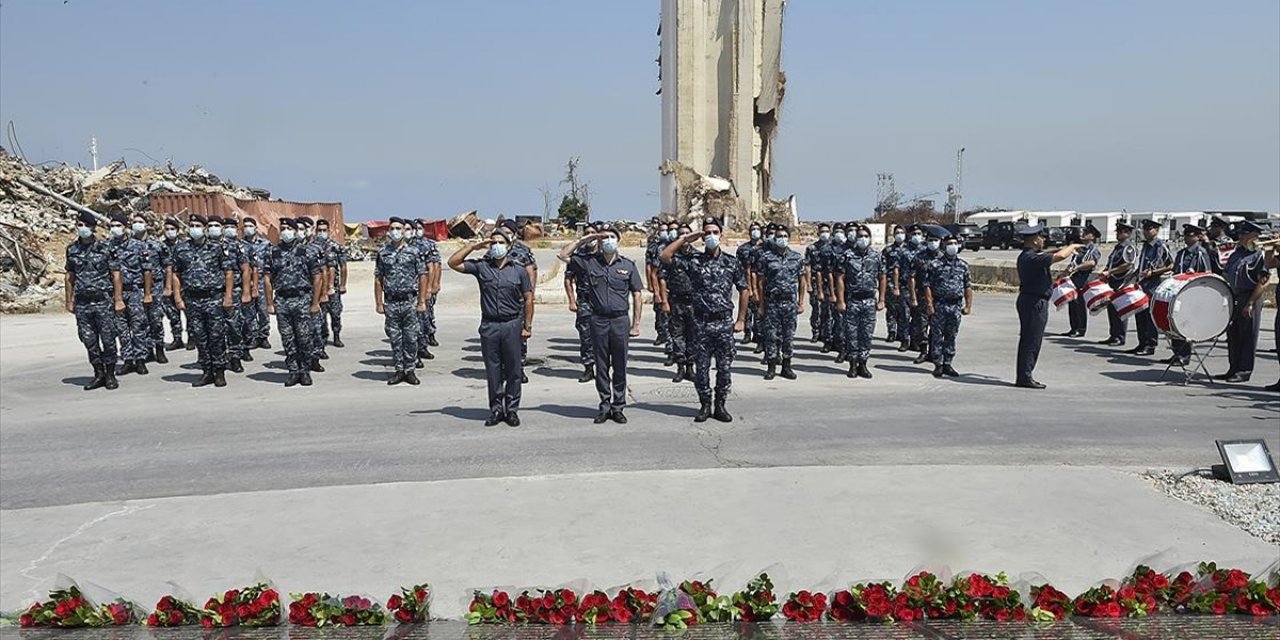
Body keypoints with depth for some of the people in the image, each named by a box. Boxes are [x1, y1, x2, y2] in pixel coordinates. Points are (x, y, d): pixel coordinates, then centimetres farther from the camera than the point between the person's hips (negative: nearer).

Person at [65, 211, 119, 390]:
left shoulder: (104, 249, -1)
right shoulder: (72, 250, 9)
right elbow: (69, 276, 15)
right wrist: (69, 301, 11)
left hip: (103, 301, -3)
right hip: (82, 303, 3)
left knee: (108, 339, -2)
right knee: (89, 340, 6)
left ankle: (110, 374, 9)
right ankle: (98, 374, 16)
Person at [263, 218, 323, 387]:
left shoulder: (306, 252, 1)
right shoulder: (271, 253, 7)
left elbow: (317, 277, 1)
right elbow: (267, 279, 7)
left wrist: (315, 302, -3)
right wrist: (269, 304, 2)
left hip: (302, 299, -2)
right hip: (281, 301, 2)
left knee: (304, 338, -4)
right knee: (287, 340, 5)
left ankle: (305, 371, 8)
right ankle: (293, 371, 13)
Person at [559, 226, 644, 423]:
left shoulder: (628, 265, 4)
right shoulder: (589, 262, 4)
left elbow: (637, 295, 6)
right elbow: (563, 256, 4)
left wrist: (636, 324, 2)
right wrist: (583, 240, 0)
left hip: (621, 320, 0)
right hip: (598, 320, 0)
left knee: (619, 367, 5)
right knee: (601, 366, 7)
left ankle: (618, 407, 14)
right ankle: (605, 406, 16)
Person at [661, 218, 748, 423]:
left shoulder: (731, 262, 4)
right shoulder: (694, 261, 2)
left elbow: (743, 290, 9)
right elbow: (665, 257, -7)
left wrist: (740, 320, 6)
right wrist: (685, 239, -3)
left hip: (725, 323, 0)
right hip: (701, 323, 0)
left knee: (724, 367, 5)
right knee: (702, 367, 5)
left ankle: (720, 406, 16)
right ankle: (705, 406, 16)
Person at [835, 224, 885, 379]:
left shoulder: (877, 256, 6)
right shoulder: (847, 256, -3)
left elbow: (882, 279, 11)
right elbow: (840, 279, -4)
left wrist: (881, 300, 6)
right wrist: (840, 301, -10)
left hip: (870, 301, 2)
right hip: (852, 301, -2)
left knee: (867, 334, 4)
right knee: (852, 334, 1)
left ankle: (863, 364, 13)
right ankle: (853, 365, 11)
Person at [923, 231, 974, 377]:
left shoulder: (963, 265, 9)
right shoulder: (935, 264, -3)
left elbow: (968, 287, 11)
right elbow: (928, 286, -6)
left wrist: (968, 305, 5)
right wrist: (929, 304, -12)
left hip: (956, 306, 3)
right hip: (939, 305, -3)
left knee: (951, 337, 8)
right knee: (937, 336, 1)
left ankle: (948, 365, 16)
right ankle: (938, 365, 9)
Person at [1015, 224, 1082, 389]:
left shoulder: (1026, 256, 11)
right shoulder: (1032, 258, -20)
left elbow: (1045, 255, 28)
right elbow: (1060, 256, -23)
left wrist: (1065, 249, 18)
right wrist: (1072, 246, -4)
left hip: (1028, 300, 10)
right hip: (1035, 303, -10)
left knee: (1028, 340, 13)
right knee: (1031, 341, -6)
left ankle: (1024, 376, 18)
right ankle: (1025, 377, -3)